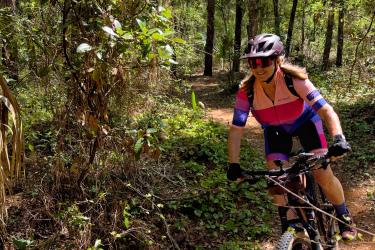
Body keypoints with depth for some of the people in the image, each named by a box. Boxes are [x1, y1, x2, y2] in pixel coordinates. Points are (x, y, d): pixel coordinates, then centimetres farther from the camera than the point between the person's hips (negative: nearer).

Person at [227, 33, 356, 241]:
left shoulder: (294, 80, -32)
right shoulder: (247, 91, -26)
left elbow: (326, 110, -37)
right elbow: (236, 129, -22)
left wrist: (338, 138, -53)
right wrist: (234, 165, -30)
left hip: (305, 122, -2)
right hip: (275, 130, 2)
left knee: (324, 177, -12)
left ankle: (344, 217, 19)